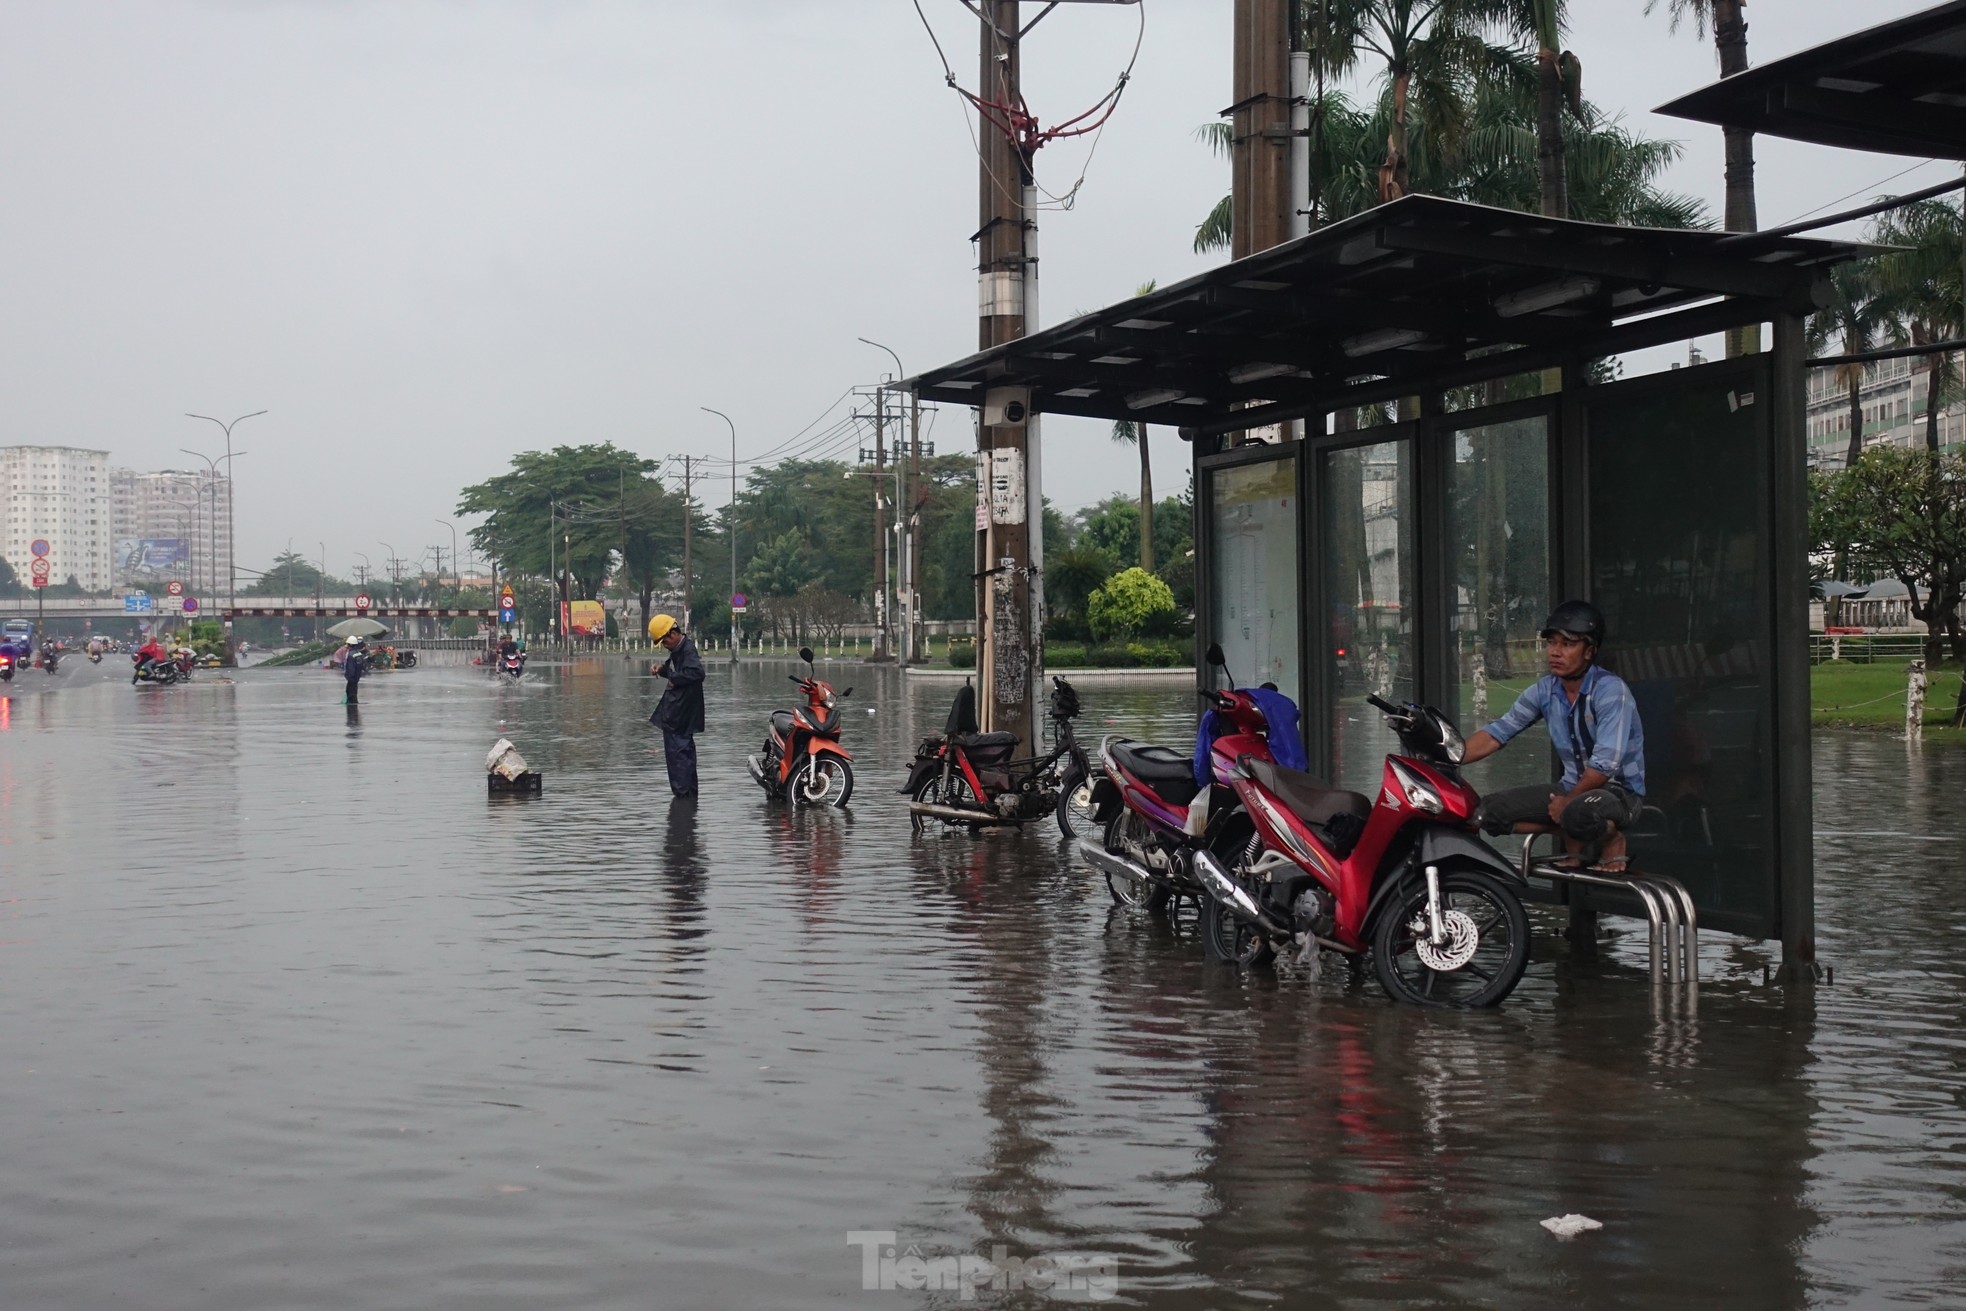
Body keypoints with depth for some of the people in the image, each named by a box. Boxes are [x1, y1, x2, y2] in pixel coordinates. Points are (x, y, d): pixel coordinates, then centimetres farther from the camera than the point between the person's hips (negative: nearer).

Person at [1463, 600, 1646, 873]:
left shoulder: (1611, 690, -19)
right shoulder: (1544, 691, 0)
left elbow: (1605, 764, -25)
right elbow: (1496, 734, -2)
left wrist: (1566, 801, -16)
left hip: (1621, 791, -7)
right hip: (1574, 788, 7)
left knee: (1580, 814, -41)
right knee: (1493, 810, -8)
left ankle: (1613, 841, -5)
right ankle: (1572, 836, 6)